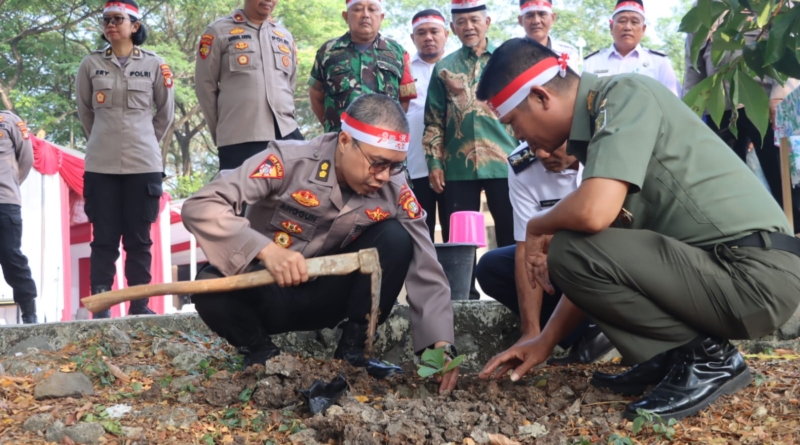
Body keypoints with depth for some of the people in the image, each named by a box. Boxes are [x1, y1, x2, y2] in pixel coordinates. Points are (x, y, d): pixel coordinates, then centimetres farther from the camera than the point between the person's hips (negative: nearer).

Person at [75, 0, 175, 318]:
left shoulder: (154, 65, 2)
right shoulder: (91, 65, 5)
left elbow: (166, 112, 11)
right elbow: (84, 111, 16)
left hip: (144, 164, -1)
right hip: (100, 165, 1)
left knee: (139, 238, 3)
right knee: (104, 238, 1)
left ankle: (139, 304, 9)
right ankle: (100, 306, 3)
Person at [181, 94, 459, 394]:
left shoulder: (395, 191, -14)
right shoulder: (289, 161, -24)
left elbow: (426, 271, -16)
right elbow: (199, 206, -28)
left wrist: (442, 345, -30)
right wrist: (265, 249, -42)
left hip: (325, 297, 3)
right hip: (266, 293, -2)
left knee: (395, 238, -20)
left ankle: (350, 351, -8)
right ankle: (261, 353, -4)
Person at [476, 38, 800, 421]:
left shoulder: (625, 96, -14)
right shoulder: (597, 120, 13)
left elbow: (594, 212, -30)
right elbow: (596, 265, 17)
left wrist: (536, 229, -7)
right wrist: (545, 341, 17)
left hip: (756, 271, -9)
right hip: (716, 263, 9)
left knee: (570, 250, -19)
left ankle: (706, 358, -5)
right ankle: (672, 357, 10)